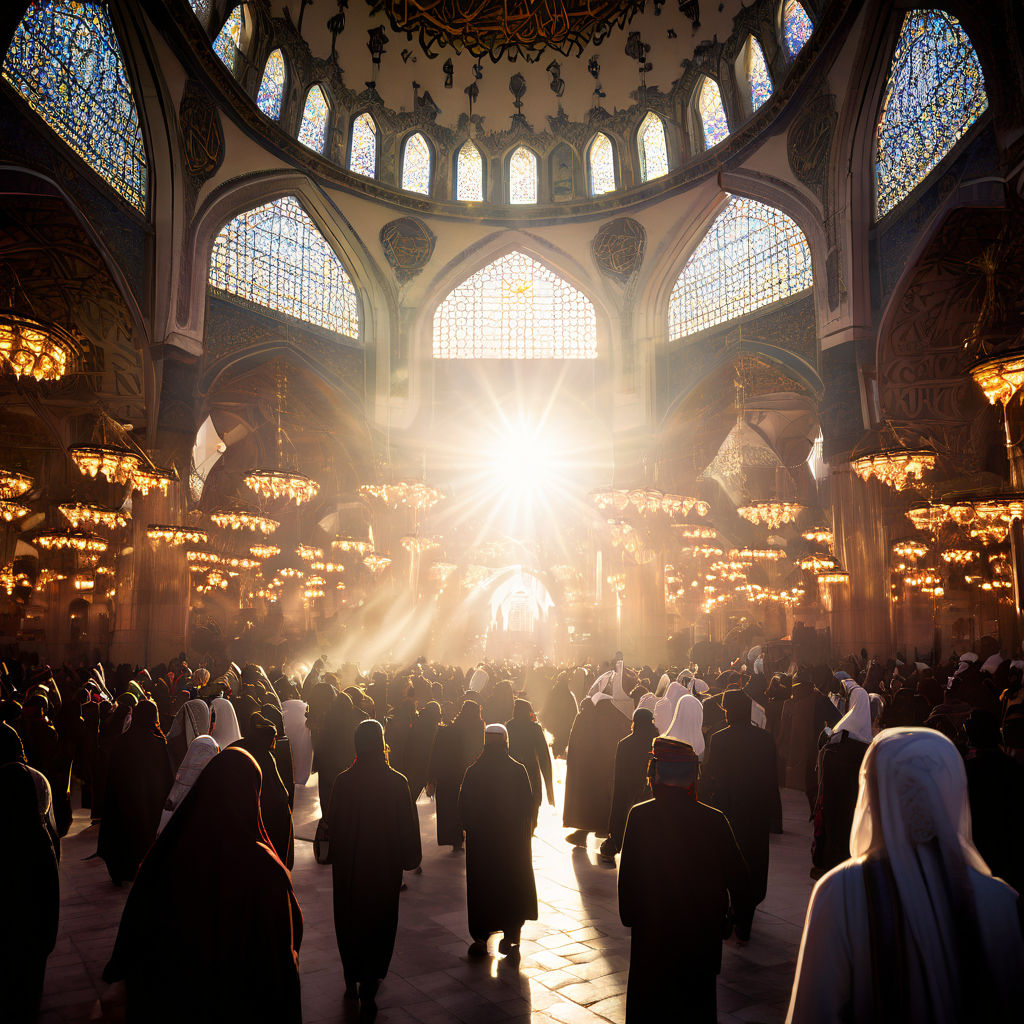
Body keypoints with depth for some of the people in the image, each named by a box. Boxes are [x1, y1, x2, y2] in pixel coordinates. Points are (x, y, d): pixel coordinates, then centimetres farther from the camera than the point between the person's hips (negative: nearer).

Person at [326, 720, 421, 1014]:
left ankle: (352, 982, 33)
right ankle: (369, 989, 17)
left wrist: (336, 857, 11)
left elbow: (331, 824, -4)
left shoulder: (342, 781, -14)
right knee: (380, 924, 14)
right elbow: (409, 826, -8)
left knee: (349, 923, 20)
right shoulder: (397, 782, -16)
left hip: (348, 868, 1)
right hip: (385, 867, -1)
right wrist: (409, 859, 6)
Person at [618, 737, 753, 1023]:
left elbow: (627, 876, -8)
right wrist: (742, 918, 10)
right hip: (702, 933, 1)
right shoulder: (714, 820, -14)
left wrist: (629, 916, 6)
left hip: (650, 933, 0)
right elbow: (738, 878, -6)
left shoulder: (639, 816, -15)